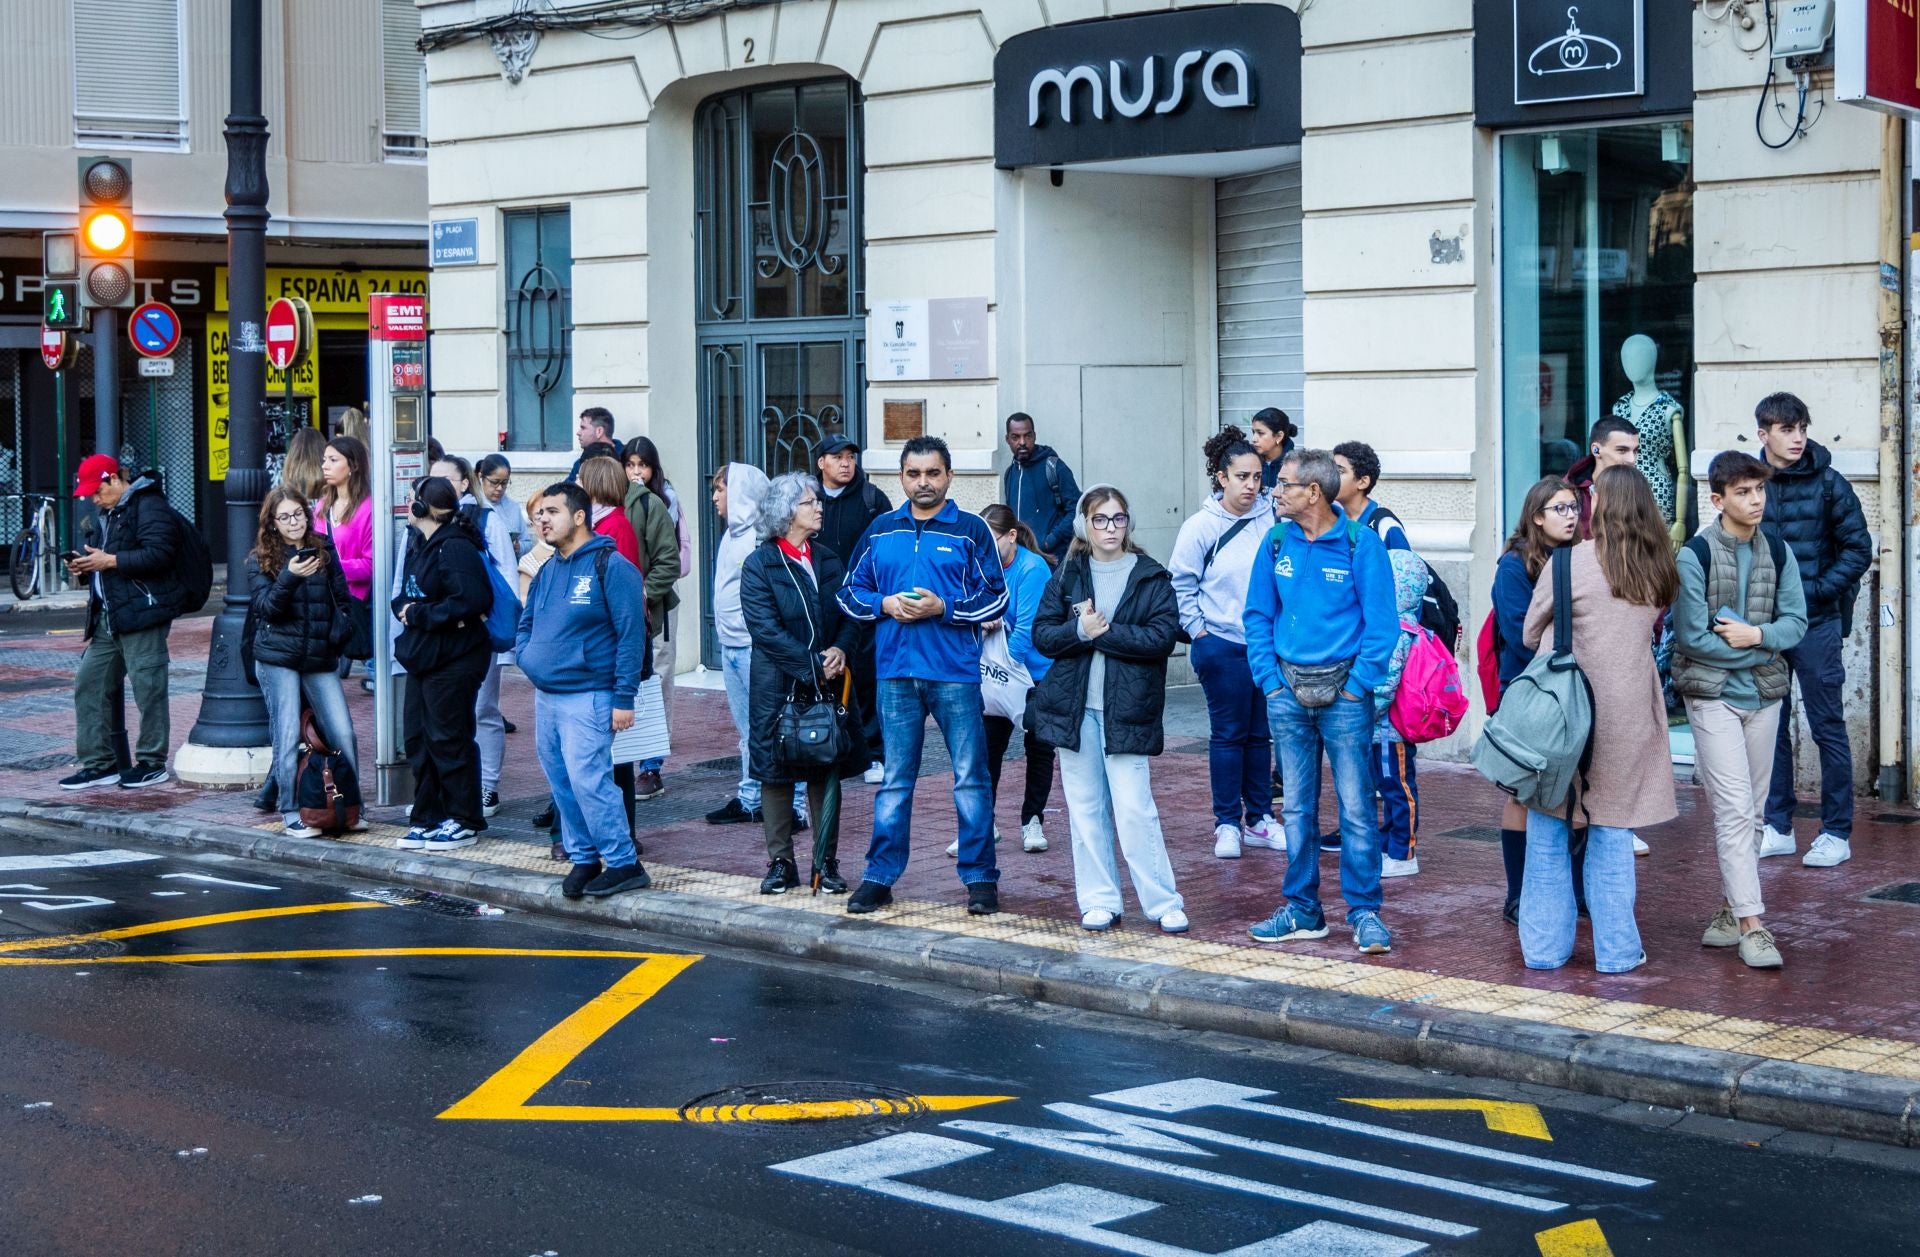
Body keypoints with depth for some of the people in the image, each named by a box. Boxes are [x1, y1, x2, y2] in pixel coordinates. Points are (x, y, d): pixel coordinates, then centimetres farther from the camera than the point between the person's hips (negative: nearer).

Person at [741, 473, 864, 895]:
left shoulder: (829, 561, 11)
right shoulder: (759, 566, -5)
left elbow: (848, 615, 12)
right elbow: (766, 630, -12)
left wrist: (839, 650, -9)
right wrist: (815, 666, -15)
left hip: (827, 684, 4)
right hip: (777, 687, -4)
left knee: (826, 773, 5)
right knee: (776, 773, 2)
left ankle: (827, 863, 11)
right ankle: (780, 863, 11)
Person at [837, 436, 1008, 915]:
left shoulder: (970, 530, 1)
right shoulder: (881, 530, 11)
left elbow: (996, 598, -1)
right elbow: (850, 592, 15)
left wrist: (943, 608, -14)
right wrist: (884, 604, -5)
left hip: (956, 673, -3)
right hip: (896, 672, 3)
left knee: (971, 777, 2)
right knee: (895, 780, 8)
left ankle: (980, 877, 9)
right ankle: (880, 876, 14)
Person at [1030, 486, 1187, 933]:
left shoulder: (1152, 578, 2)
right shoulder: (1067, 576, 10)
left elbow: (1162, 637, -10)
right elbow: (1042, 634, 3)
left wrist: (1104, 632, -14)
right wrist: (1079, 630, -16)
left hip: (1128, 708, -3)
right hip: (1073, 706, 3)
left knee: (1134, 809, -8)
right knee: (1085, 808, 5)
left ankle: (1163, 903, 1)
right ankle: (1099, 902, 13)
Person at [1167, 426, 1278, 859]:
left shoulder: (1273, 519, -1)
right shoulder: (1201, 527, -7)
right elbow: (1181, 584, 0)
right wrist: (1197, 629, -4)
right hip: (1222, 646, -3)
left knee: (1261, 734, 11)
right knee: (1228, 735, 2)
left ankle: (1259, 819, 21)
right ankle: (1227, 824, 11)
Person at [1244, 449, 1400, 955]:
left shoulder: (1359, 543, -8)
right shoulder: (1277, 542, 5)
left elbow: (1381, 623, -8)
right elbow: (1258, 615, 10)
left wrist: (1356, 687, -11)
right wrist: (1270, 680, 1)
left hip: (1343, 690, -4)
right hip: (1288, 690, 4)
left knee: (1356, 807, -2)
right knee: (1297, 807, 10)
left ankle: (1365, 913, 5)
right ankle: (1302, 909, 18)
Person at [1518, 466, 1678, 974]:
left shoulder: (1571, 562, -12)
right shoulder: (1658, 570, 1)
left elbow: (1531, 633, -2)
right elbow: (1650, 628, 12)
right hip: (1626, 716, 3)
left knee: (1549, 828, 8)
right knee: (1613, 831, 11)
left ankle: (1544, 946, 11)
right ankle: (1616, 949, 12)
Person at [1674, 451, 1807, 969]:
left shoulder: (1778, 553, 7)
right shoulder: (1695, 555, -9)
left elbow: (1796, 622, 2)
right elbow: (1692, 635, -13)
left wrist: (1755, 635, -16)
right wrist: (1762, 649, -8)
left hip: (1764, 694, 5)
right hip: (1713, 696, -5)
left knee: (1752, 811, 10)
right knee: (1735, 809, -10)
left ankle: (1733, 907, 21)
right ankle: (1750, 924, -11)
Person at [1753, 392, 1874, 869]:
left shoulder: (1827, 483, -5)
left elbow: (1858, 548, -3)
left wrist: (1817, 589, -12)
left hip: (1816, 624, -3)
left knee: (1828, 727, 1)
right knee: (1771, 727, 10)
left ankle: (1837, 833, 7)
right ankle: (1778, 828, 19)